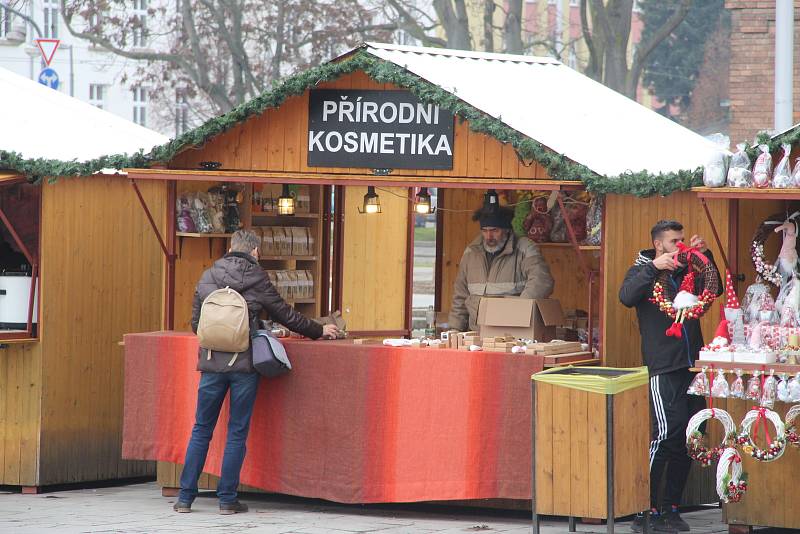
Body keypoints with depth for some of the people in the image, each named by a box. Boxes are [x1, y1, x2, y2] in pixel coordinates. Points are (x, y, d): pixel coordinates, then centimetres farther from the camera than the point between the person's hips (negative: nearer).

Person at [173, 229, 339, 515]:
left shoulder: (207, 278, 5)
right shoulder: (257, 281, -3)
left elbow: (196, 323, 11)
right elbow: (285, 315, 7)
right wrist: (319, 331, 22)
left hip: (212, 363, 2)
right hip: (245, 364, -2)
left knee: (201, 430, 9)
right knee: (237, 432, 5)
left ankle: (185, 497, 8)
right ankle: (228, 499, 5)